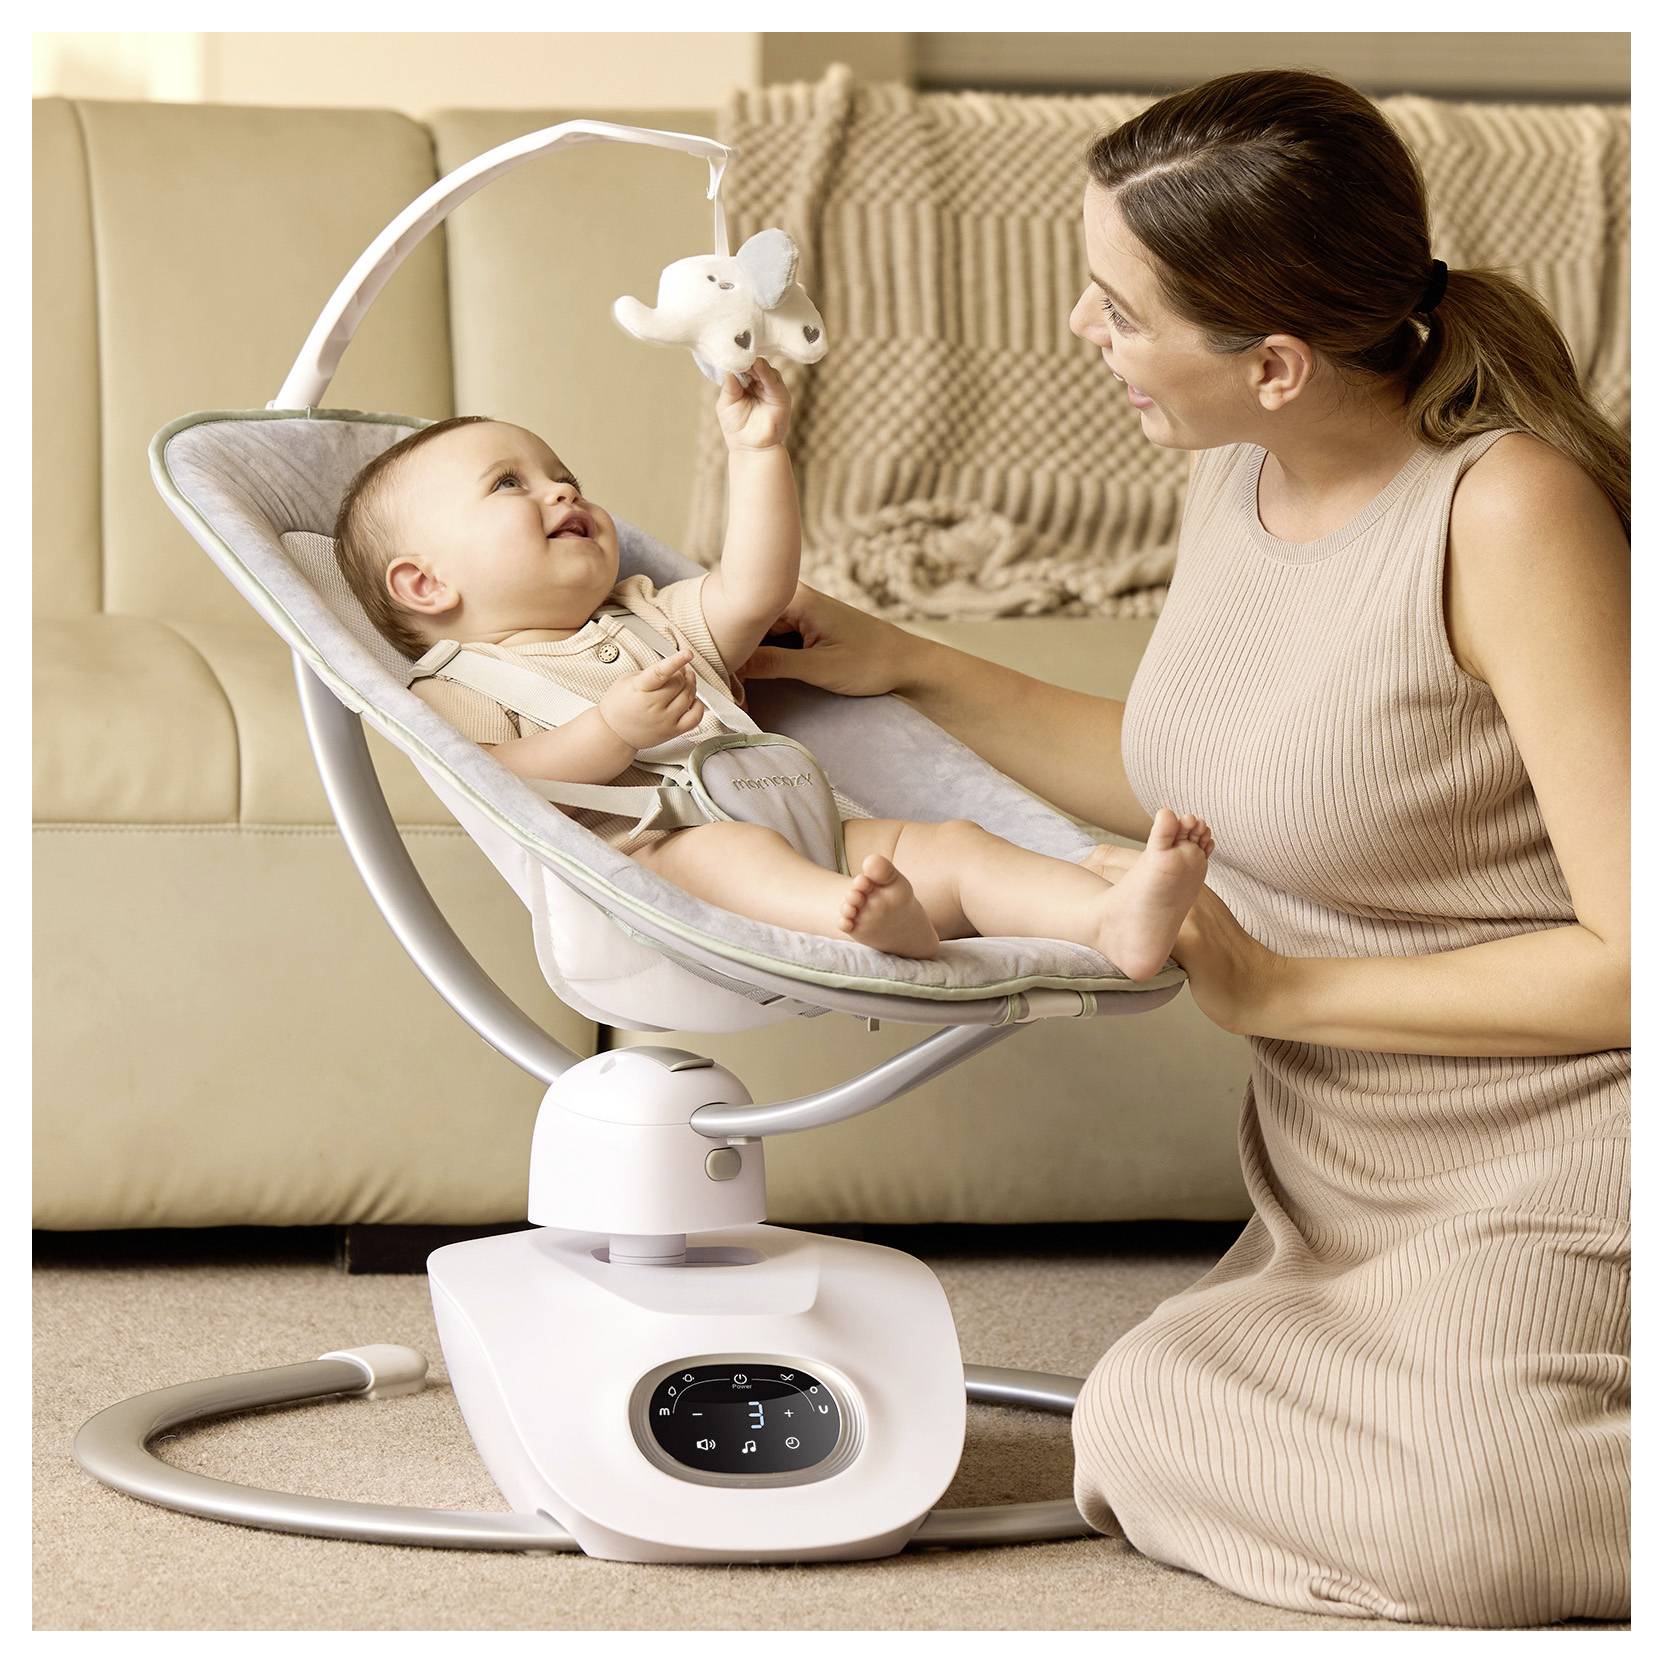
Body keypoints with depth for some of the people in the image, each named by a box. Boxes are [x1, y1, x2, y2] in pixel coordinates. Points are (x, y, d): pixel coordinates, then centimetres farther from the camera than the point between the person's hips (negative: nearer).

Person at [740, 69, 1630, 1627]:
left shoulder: (1507, 508, -24)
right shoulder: (1234, 477, 2)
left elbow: (1630, 958, -24)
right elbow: (1194, 785, 21)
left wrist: (1275, 989, -18)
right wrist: (912, 668, 18)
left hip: (1545, 1163, -9)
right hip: (1339, 1175, 9)